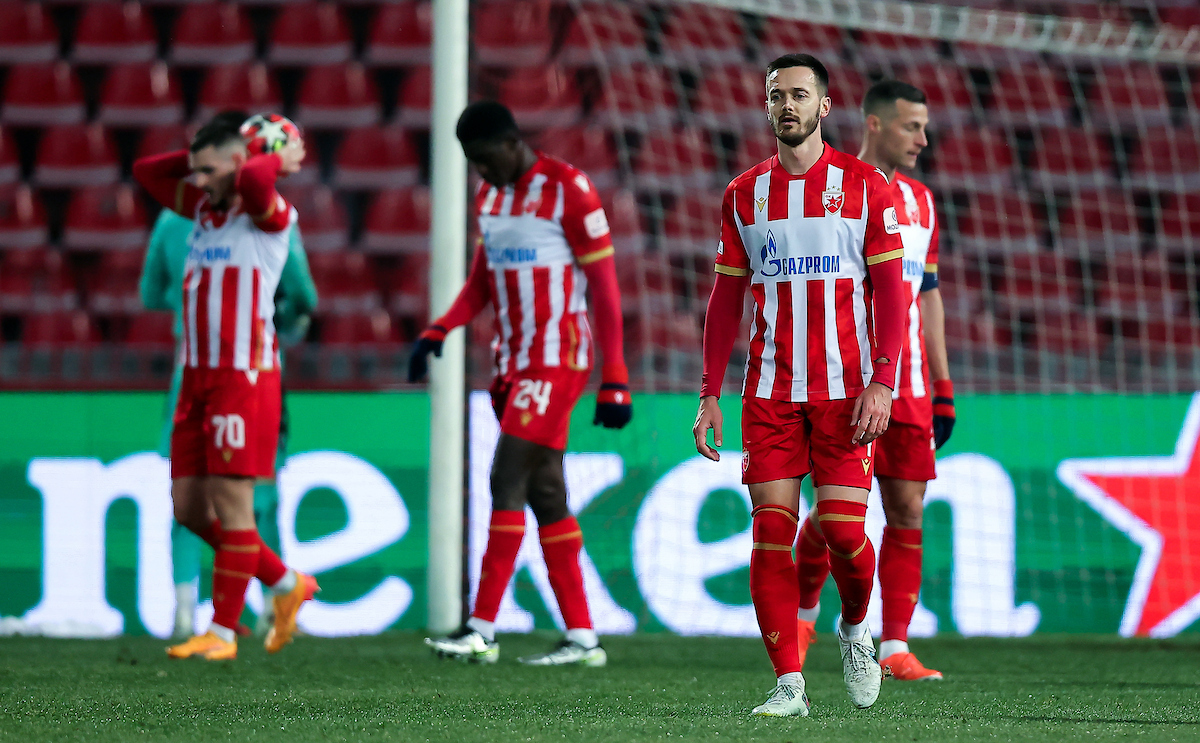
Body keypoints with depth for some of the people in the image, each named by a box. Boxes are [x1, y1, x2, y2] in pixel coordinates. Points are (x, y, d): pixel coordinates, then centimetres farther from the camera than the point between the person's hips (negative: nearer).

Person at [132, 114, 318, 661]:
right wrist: (199, 159, 14)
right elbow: (146, 171, 24)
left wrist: (279, 161, -10)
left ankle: (223, 632, -1)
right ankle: (286, 584, 21)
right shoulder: (203, 208, 16)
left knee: (231, 505, -5)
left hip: (244, 376, -8)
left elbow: (253, 180, -29)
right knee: (189, 508, 8)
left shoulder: (266, 215, -7)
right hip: (198, 377, 8)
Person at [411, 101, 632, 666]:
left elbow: (604, 290, -10)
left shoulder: (568, 191, -11)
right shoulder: (489, 197, 12)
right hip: (513, 361, 8)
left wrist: (614, 383, -13)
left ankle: (482, 630, -15)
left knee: (509, 481, -13)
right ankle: (582, 637, 9)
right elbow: (481, 283, 18)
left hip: (557, 360, -8)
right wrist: (438, 331, -1)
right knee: (544, 496, 6)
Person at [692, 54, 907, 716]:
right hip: (769, 391, 2)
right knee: (771, 530, -6)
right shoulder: (744, 194, 9)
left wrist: (882, 382, -12)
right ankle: (788, 683, -2)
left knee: (843, 529, -9)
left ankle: (855, 630, 22)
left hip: (846, 389, -2)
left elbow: (889, 288, -2)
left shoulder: (864, 185, 1)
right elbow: (726, 297, 13)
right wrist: (709, 394, 6)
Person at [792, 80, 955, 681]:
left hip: (907, 386, 6)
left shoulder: (920, 201, 16)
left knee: (907, 509, 0)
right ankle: (803, 612, 19)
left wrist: (943, 387, 17)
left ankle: (894, 647, 2)